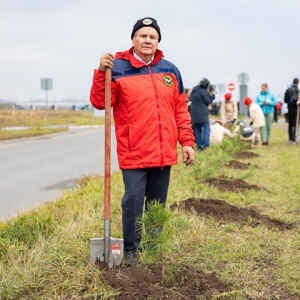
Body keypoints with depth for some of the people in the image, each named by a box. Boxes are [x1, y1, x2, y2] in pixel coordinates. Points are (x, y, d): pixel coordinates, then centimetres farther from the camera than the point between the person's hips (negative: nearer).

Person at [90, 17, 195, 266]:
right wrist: (102, 72, -20)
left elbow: (181, 110, 13)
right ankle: (131, 249, 11)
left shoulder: (170, 70, 11)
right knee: (133, 200, -4)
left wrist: (187, 142, 8)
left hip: (164, 153, 4)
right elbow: (99, 103, -8)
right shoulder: (118, 68, -3)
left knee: (158, 203, 12)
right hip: (134, 153, -4)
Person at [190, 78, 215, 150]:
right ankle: (206, 145, -12)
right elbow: (208, 101, -10)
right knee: (206, 129, -3)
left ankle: (199, 146, 8)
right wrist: (212, 95, 4)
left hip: (194, 114, 7)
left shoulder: (194, 90, 12)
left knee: (197, 130, 9)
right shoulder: (203, 91, -11)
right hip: (203, 113, -7)